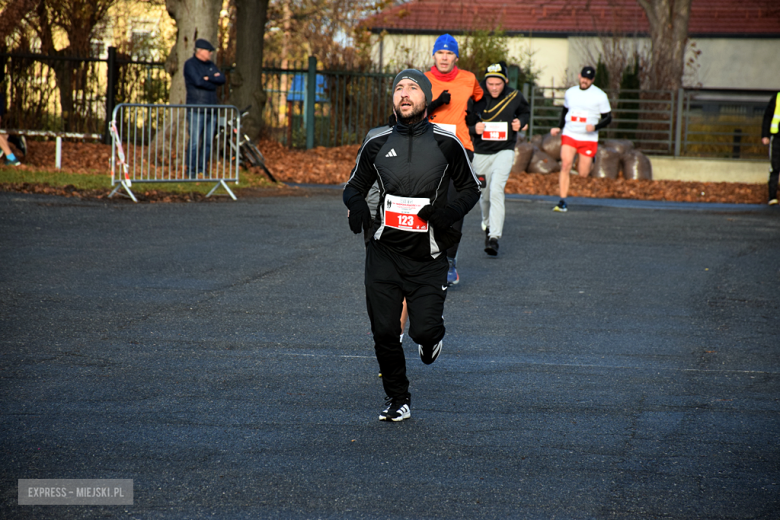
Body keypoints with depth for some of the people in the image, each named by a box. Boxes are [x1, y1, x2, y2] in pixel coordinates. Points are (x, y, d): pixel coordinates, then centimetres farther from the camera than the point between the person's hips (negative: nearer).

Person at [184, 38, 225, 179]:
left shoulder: (210, 65, 17)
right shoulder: (190, 64, -4)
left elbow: (222, 79, 4)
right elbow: (198, 81, -18)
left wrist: (208, 78, -12)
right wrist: (213, 82, -4)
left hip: (210, 110, 6)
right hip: (196, 110, -6)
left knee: (208, 142, 7)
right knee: (195, 142, -9)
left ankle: (202, 169, 15)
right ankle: (191, 171, -1)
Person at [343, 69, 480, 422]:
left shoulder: (446, 144, -2)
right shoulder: (377, 144, 4)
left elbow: (471, 188, 8)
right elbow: (354, 185, 16)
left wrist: (451, 211, -12)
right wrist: (356, 204, -8)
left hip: (427, 256, -2)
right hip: (384, 251, 2)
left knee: (423, 329, -10)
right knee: (384, 332, -2)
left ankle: (432, 333, 29)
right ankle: (397, 399, 17)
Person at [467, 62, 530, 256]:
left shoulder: (514, 96, -4)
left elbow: (525, 112, 18)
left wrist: (521, 122, -2)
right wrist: (474, 129, -22)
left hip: (504, 152, -1)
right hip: (481, 153, 2)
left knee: (496, 191, -20)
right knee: (485, 195, 13)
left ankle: (494, 238, -24)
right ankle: (487, 224, 46)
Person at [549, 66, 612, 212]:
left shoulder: (600, 96, -3)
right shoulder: (570, 93, 8)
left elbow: (608, 118, 0)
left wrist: (595, 127, -17)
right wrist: (559, 127, 11)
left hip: (589, 139, -2)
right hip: (569, 135, 2)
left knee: (583, 173, -2)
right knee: (565, 165, -18)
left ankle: (589, 160, 36)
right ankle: (563, 202, -15)